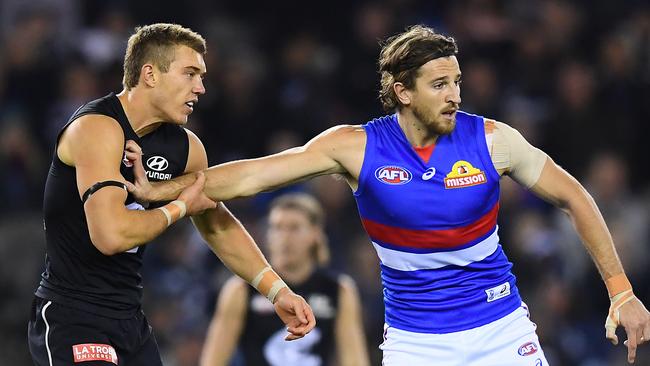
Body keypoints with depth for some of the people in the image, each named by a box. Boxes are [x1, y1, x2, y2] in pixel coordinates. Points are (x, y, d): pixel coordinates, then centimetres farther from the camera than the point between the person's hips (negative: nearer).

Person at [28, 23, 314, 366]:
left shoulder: (185, 147, 6)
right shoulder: (99, 128, -18)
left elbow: (218, 226, 22)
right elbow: (111, 235, -31)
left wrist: (276, 291, 14)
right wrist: (181, 206, -15)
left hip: (130, 321, 8)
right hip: (71, 321, -8)